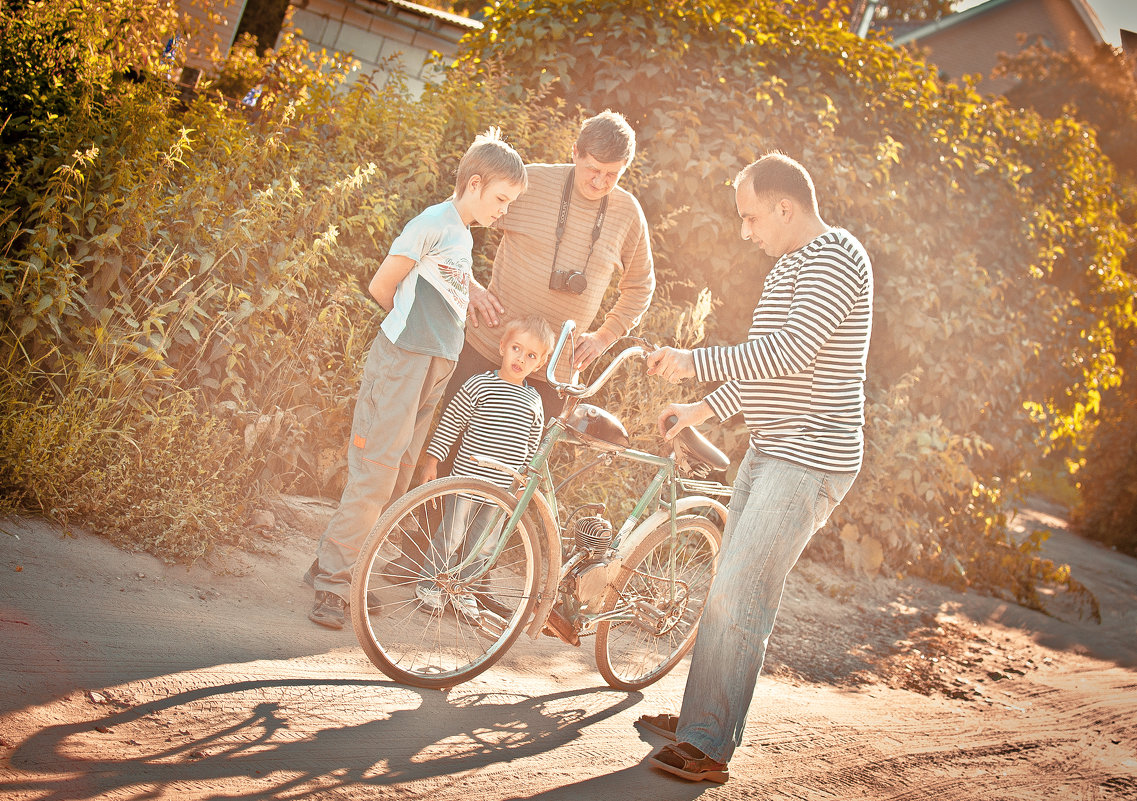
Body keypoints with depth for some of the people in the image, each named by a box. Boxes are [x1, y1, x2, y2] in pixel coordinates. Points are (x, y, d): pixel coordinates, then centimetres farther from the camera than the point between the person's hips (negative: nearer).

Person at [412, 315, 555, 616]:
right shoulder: (479, 385, -7)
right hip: (467, 477, -4)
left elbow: (531, 446, 14)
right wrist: (432, 460, -4)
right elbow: (449, 424, -3)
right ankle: (429, 584, 21)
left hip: (502, 487, 4)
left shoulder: (533, 400, 5)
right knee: (451, 535, 3)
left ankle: (463, 590, 29)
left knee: (483, 543, 12)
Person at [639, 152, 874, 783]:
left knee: (740, 599, -11)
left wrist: (694, 362, -20)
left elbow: (790, 351, -25)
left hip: (809, 460, -10)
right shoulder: (792, 264, 19)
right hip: (770, 451, 10)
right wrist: (701, 410, 19)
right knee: (730, 589, 13)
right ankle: (699, 718, 24)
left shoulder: (834, 257, -13)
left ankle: (708, 749, -4)